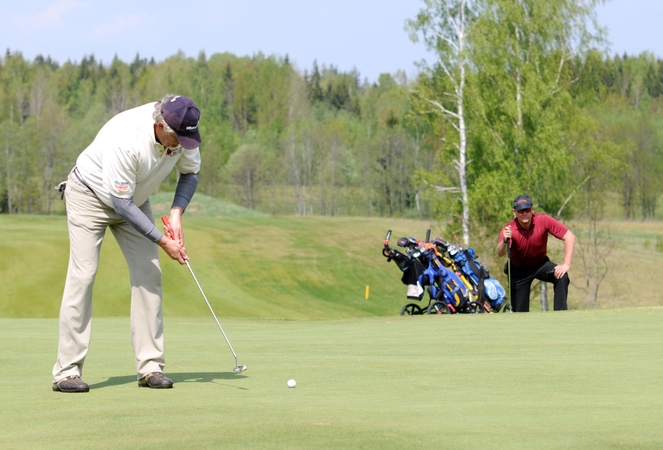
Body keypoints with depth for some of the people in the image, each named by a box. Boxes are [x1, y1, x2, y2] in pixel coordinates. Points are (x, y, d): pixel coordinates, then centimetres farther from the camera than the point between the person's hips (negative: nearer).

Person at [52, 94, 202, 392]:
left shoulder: (183, 131, -20)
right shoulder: (125, 138, -38)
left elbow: (190, 172, -1)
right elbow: (121, 204, -31)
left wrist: (176, 214, -16)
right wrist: (162, 241, -27)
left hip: (134, 198, 6)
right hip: (90, 195, -6)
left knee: (148, 274, -5)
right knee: (83, 275, -14)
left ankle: (150, 366, -2)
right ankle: (67, 371, -12)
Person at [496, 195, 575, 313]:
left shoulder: (543, 221, -24)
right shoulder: (509, 230, -25)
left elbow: (570, 237, -24)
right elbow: (500, 253, -40)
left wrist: (566, 265, -31)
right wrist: (505, 241, -63)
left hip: (540, 264, 1)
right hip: (518, 270, -1)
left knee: (562, 276, -28)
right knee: (520, 311, -4)